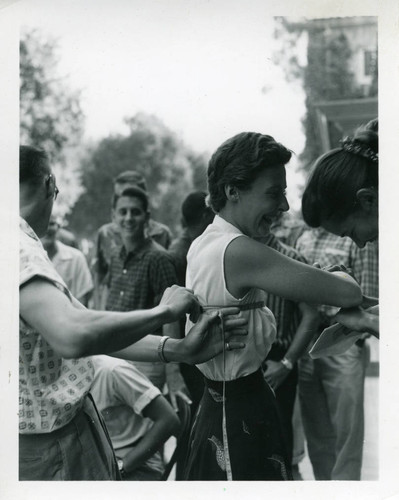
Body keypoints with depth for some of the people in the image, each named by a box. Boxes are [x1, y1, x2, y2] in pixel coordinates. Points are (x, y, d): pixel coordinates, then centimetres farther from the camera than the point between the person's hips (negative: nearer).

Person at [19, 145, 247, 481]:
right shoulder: (21, 247, -22)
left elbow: (88, 327, 5)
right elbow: (73, 336, -37)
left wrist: (180, 350, -5)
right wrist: (163, 312, -22)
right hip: (49, 447, -10)